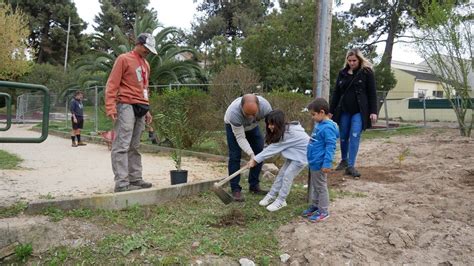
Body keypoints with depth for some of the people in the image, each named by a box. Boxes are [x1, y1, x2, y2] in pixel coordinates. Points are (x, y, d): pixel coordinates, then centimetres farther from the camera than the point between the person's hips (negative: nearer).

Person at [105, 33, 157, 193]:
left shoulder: (146, 64, 21)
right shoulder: (124, 59, -2)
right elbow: (112, 84, -8)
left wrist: (146, 110, 21)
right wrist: (110, 107, -17)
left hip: (140, 108, 7)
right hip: (126, 106, -7)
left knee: (134, 147, 10)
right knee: (122, 146, -9)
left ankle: (135, 179, 15)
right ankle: (121, 183, -9)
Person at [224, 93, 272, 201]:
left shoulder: (265, 106, -37)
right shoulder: (234, 112, -44)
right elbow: (240, 137, -35)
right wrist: (251, 154, -42)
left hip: (253, 126, 4)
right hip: (233, 127, -3)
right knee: (235, 156, -11)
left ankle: (254, 185, 12)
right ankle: (235, 189, -2)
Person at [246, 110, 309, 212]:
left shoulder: (289, 133, -29)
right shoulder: (282, 131, -2)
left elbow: (273, 149, -26)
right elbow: (273, 148, -4)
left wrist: (255, 160, -21)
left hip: (302, 155, -9)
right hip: (293, 155, 9)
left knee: (287, 175, -10)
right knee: (281, 173, 7)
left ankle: (281, 200, 3)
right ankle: (272, 195, 18)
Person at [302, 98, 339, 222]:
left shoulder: (328, 127, -22)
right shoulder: (319, 124, 7)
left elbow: (330, 147, -24)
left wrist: (327, 163, -27)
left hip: (319, 164, -9)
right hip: (313, 162, 9)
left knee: (321, 187, 3)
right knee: (314, 186, 21)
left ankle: (323, 211, 16)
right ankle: (315, 205, 36)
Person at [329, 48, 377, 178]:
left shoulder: (367, 72, -1)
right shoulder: (342, 73, 9)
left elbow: (372, 93, -3)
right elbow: (336, 93, 12)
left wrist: (373, 111, -10)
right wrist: (331, 111, 10)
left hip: (359, 111, -4)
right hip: (344, 110, 4)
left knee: (355, 137, -10)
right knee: (343, 137, 10)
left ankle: (351, 166, -7)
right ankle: (344, 160, 30)